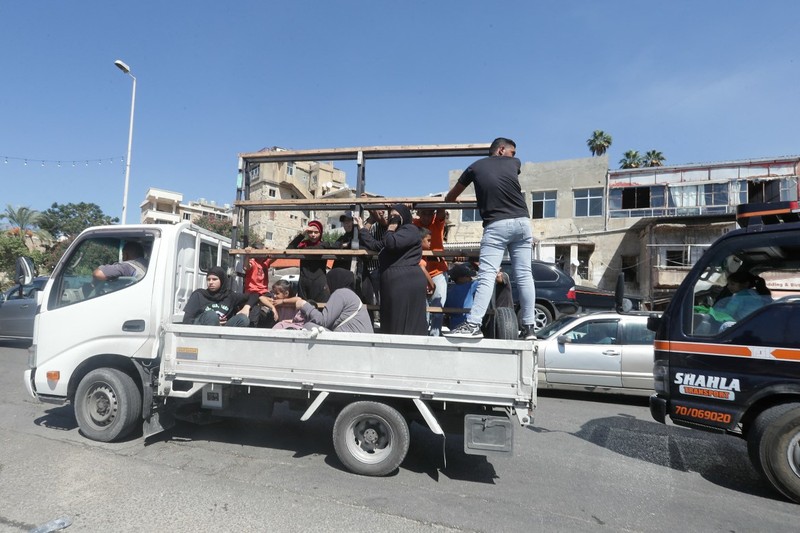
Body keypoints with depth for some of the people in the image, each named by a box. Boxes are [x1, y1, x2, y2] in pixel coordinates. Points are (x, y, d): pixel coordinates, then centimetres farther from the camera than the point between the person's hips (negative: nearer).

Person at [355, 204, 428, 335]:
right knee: (394, 322, 8)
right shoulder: (395, 233, 28)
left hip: (405, 282, -10)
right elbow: (375, 245, 30)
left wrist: (390, 230, -1)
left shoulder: (410, 229, -3)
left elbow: (392, 243, -20)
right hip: (394, 282, 10)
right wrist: (362, 228, 32)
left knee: (404, 324, -9)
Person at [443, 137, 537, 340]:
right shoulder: (514, 163, 16)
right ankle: (529, 327, 8)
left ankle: (473, 325, -17)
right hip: (521, 222, 3)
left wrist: (447, 202, 42)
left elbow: (450, 197, 21)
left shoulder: (476, 167, 12)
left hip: (496, 226, -2)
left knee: (487, 276, -8)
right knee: (524, 275, 4)